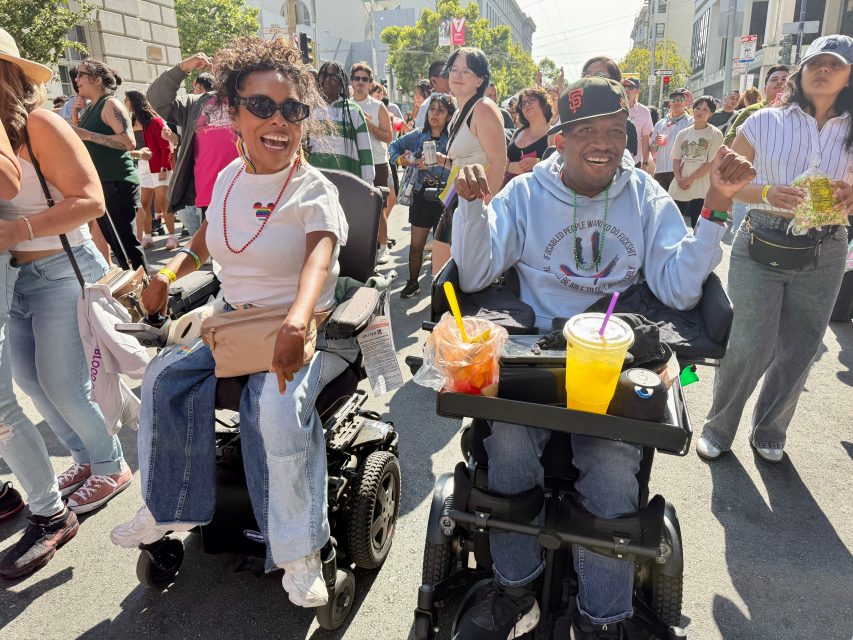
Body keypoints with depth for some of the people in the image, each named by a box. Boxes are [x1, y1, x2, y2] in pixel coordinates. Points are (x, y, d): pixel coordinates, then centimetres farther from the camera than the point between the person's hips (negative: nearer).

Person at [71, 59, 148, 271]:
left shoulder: (111, 104, -9)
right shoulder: (91, 108, 16)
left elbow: (129, 142, -22)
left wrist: (88, 135, -20)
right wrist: (74, 114, 8)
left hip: (117, 184, -9)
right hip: (100, 184, 9)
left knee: (125, 241, -9)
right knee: (113, 241, 14)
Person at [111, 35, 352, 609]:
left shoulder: (314, 190, -14)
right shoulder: (229, 178, 6)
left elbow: (319, 255, -34)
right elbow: (209, 238, 25)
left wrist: (296, 322, -54)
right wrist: (170, 272, 6)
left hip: (308, 331, -7)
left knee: (276, 404, -31)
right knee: (165, 377, -3)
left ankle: (299, 551, -15)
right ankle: (168, 507, 17)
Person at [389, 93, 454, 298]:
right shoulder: (418, 136, 4)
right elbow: (393, 146, 13)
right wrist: (401, 160, -5)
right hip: (421, 197, 4)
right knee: (416, 244, 11)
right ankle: (413, 282, 25)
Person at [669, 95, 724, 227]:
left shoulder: (715, 134, 0)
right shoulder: (683, 134, 11)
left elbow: (711, 163, -6)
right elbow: (676, 159, 10)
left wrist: (690, 179, -11)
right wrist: (678, 178, -7)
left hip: (700, 190, -4)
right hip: (679, 189, 4)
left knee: (694, 228, -6)